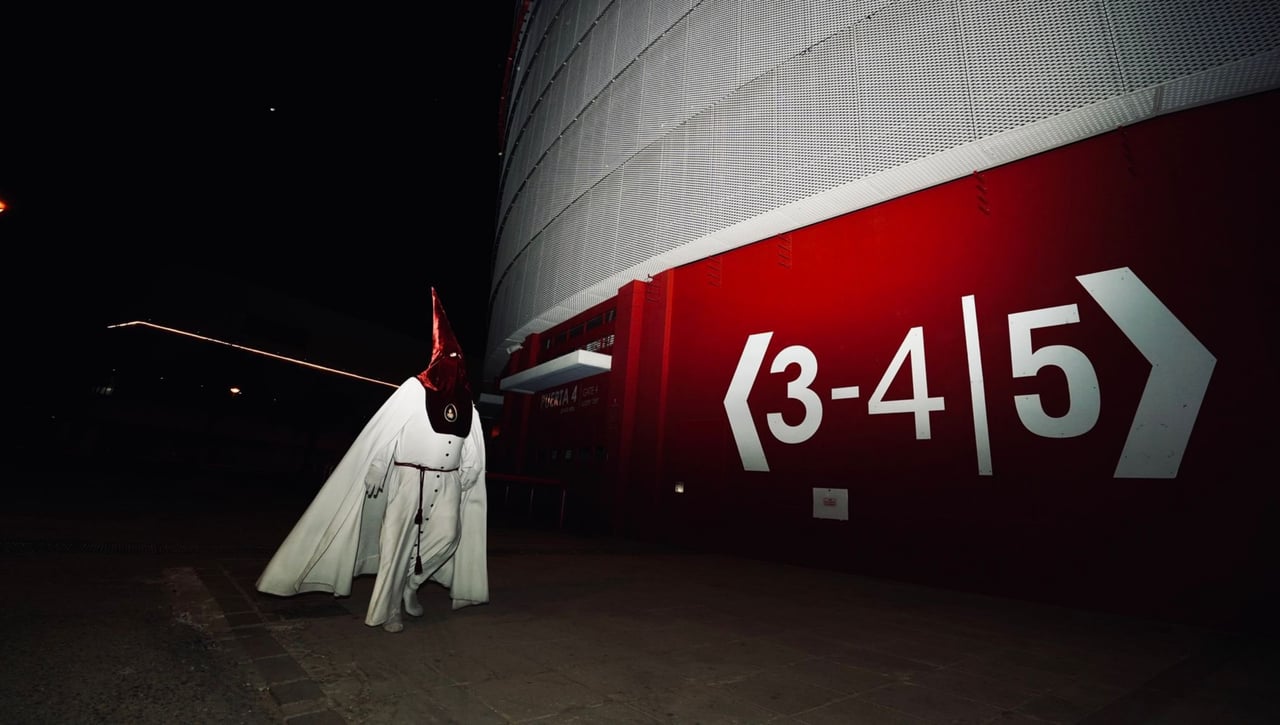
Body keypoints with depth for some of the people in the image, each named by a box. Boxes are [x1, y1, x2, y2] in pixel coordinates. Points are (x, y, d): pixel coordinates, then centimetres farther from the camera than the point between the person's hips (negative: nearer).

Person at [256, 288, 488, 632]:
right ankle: (386, 609, 18)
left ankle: (410, 582, 21)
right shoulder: (414, 390, -7)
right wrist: (374, 477, -7)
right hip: (409, 479, -4)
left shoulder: (467, 404, 6)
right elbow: (382, 436, -7)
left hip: (446, 482, 4)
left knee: (448, 535, -4)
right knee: (397, 542, 1)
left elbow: (472, 455, 10)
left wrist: (464, 485, 7)